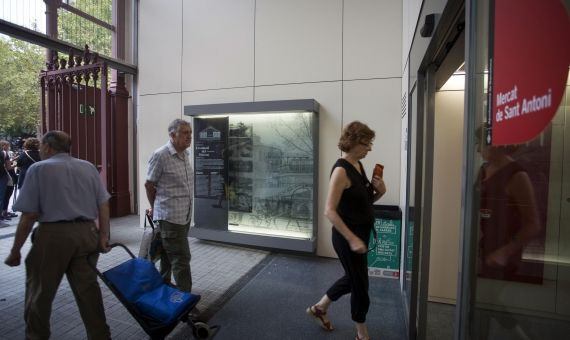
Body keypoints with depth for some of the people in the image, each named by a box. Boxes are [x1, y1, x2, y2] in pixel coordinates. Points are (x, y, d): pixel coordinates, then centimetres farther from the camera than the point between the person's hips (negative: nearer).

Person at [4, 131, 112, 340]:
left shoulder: (38, 169, -1)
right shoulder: (88, 167, 10)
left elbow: (29, 216, -6)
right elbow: (103, 205, 4)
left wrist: (15, 251, 3)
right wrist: (103, 235, 6)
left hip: (53, 235, -4)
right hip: (86, 233, 4)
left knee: (40, 292, 16)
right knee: (88, 289, 13)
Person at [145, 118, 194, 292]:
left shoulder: (186, 154, 8)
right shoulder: (160, 155, -14)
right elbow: (149, 185, -6)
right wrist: (154, 208, 7)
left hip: (185, 215, 7)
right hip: (170, 216, -7)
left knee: (169, 255, 22)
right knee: (181, 258, -3)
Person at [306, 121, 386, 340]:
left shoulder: (358, 166, 6)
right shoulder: (341, 170, -21)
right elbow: (330, 211, -24)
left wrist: (378, 193, -4)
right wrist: (352, 239, -26)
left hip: (360, 233, 9)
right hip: (348, 237, -9)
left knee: (353, 278, 25)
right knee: (360, 285, 9)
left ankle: (319, 308, 45)